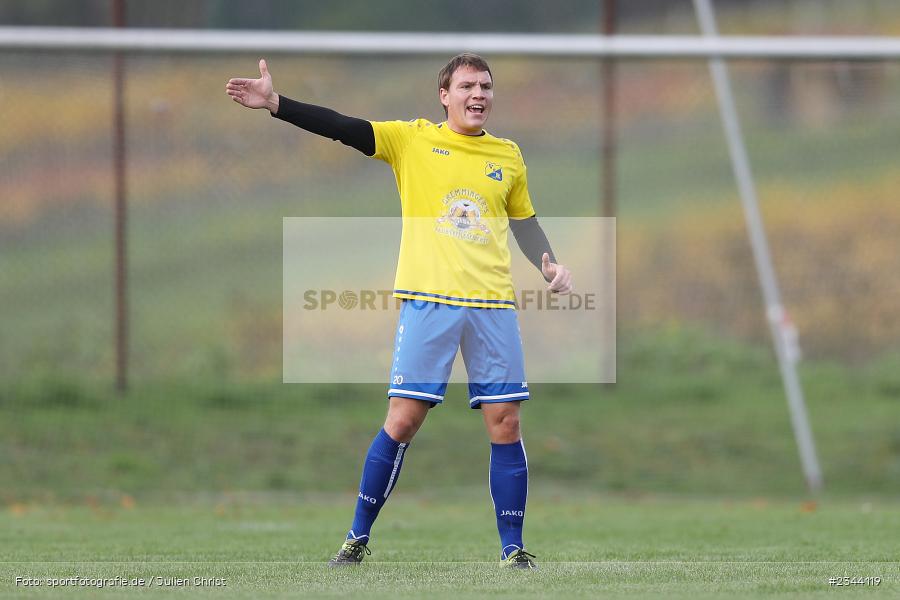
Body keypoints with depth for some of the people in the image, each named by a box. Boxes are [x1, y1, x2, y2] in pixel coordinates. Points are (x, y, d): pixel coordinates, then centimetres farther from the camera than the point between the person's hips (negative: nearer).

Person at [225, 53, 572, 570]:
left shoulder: (508, 155, 13)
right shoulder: (413, 139, 4)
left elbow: (525, 223, 24)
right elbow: (342, 128, -5)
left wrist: (552, 266, 7)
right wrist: (275, 103, -15)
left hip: (493, 305, 3)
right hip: (428, 301, -3)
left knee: (505, 424, -1)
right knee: (402, 421, -5)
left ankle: (513, 548, 8)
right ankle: (359, 537, 7)